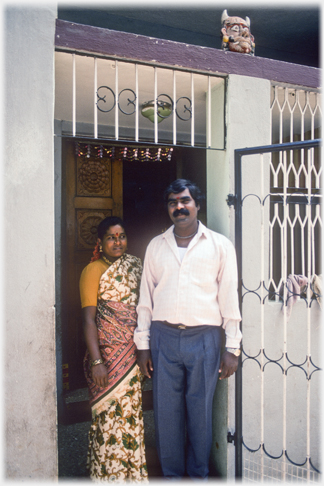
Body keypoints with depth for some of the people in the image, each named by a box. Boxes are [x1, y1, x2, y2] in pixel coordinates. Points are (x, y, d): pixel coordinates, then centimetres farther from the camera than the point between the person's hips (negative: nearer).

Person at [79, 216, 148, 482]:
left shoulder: (136, 265, 9)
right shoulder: (93, 270, -6)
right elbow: (88, 318, -11)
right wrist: (96, 361, -18)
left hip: (133, 355, 5)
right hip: (107, 354, -5)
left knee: (132, 413, 13)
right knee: (109, 415, 1)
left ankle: (134, 472, 28)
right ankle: (108, 474, 18)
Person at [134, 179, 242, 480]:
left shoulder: (219, 245, 4)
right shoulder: (155, 246, 11)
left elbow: (229, 297, 2)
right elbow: (146, 298, 12)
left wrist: (232, 348, -2)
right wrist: (143, 344, 7)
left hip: (204, 338, -2)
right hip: (164, 337, 2)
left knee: (201, 410, 7)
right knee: (166, 410, 7)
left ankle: (198, 474, 26)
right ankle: (172, 474, 25)